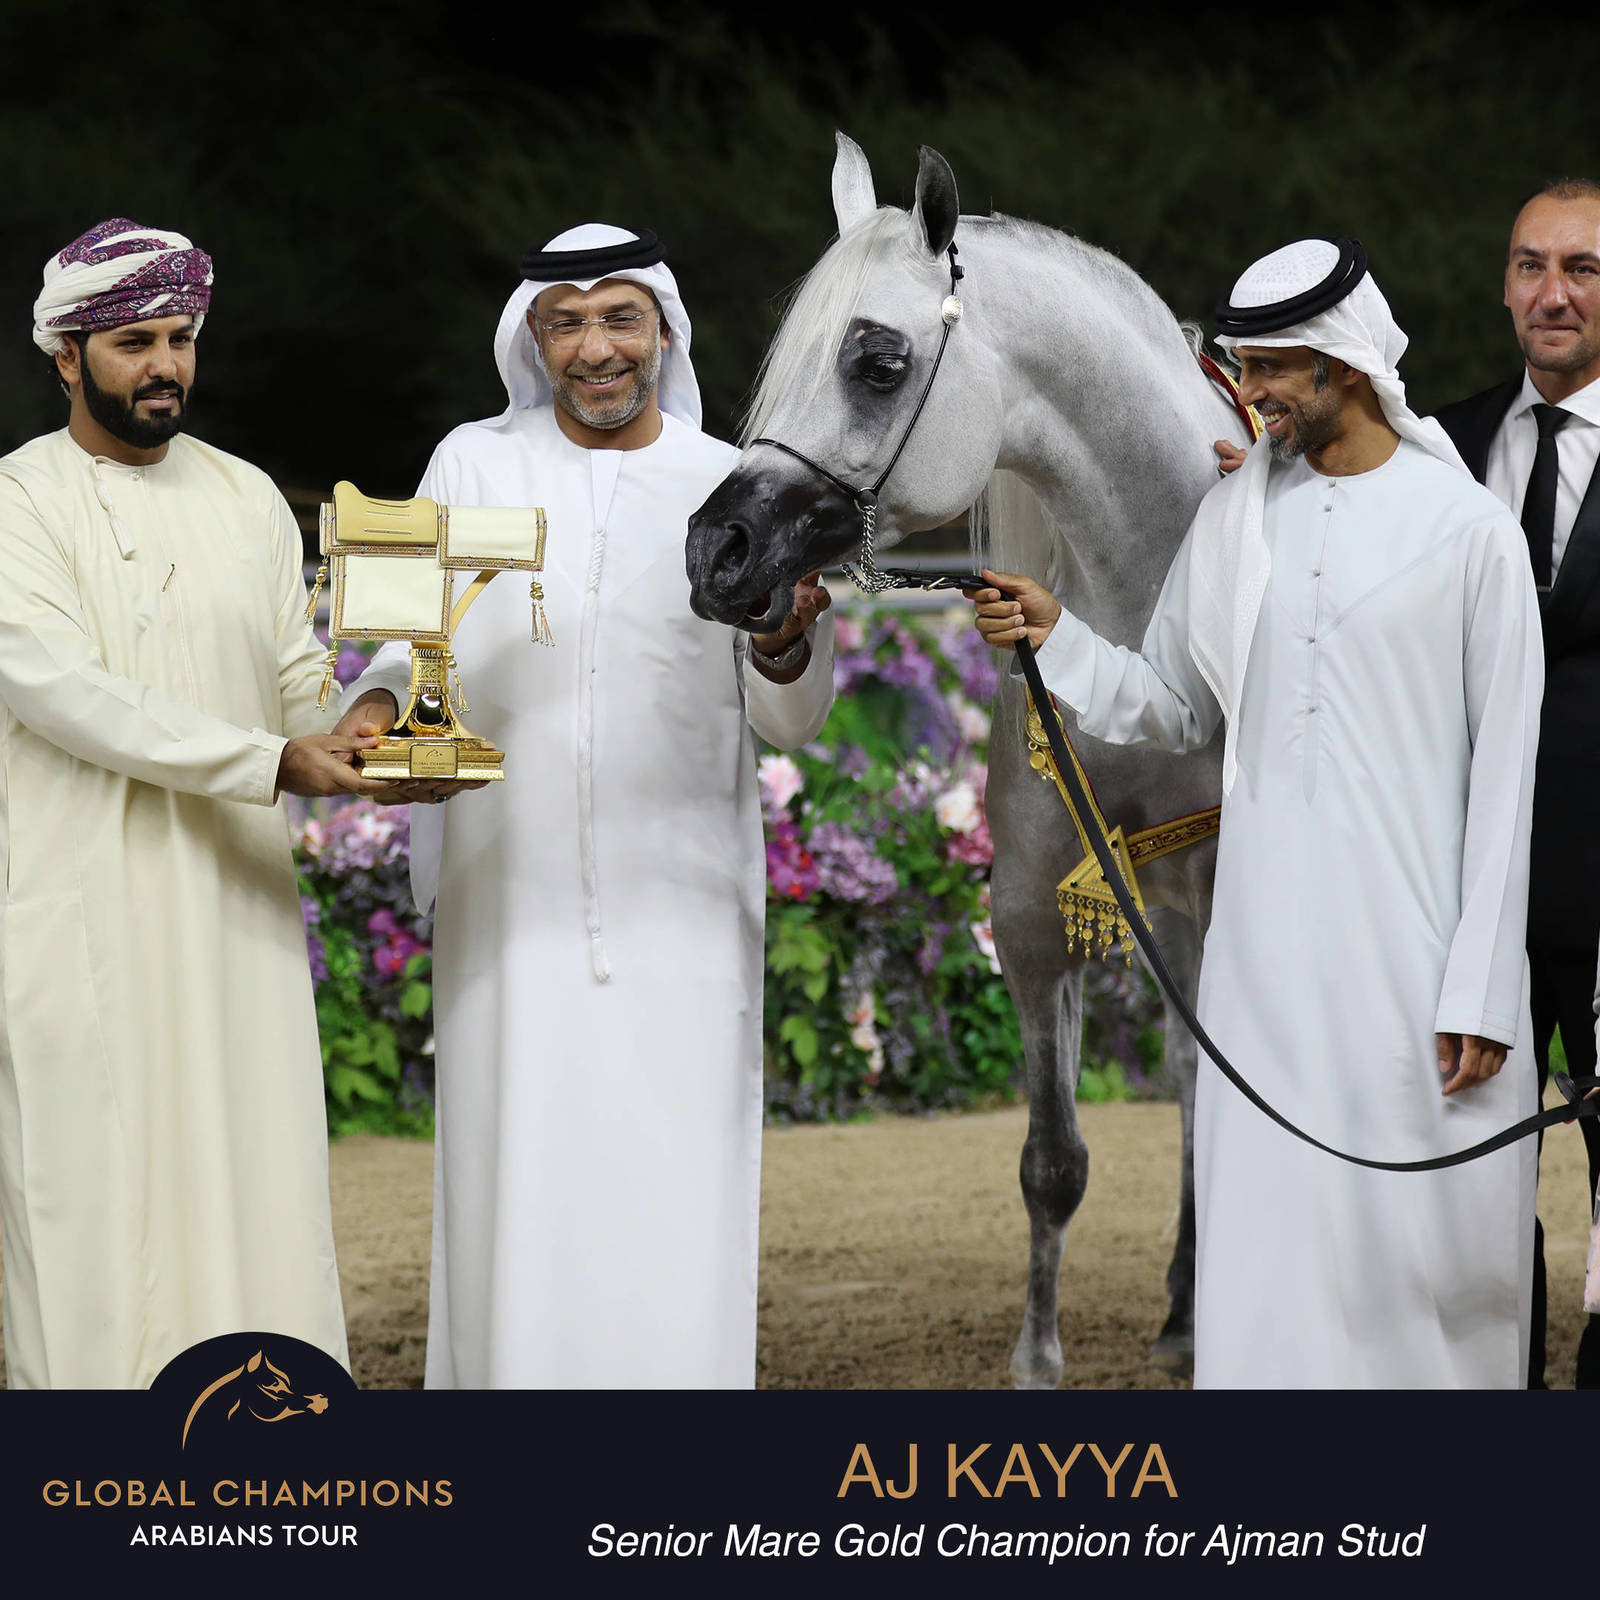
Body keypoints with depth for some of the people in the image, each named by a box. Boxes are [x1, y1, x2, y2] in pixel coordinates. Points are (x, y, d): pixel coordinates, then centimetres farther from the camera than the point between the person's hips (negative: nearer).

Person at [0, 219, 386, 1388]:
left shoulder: (246, 499, 13)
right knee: (95, 1188, -3)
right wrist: (267, 760, -23)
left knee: (253, 1183, 2)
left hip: (234, 897, 5)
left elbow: (297, 677, 12)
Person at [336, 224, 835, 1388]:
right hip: (512, 903, 0)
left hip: (682, 909, 0)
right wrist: (377, 705, -17)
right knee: (520, 1194, -3)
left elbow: (793, 723, 7)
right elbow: (419, 639, 6)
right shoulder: (474, 467, 6)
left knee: (676, 1209, -3)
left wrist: (786, 646, -15)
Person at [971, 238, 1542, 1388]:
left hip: (1417, 954, -4)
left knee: (1429, 1246, -1)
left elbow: (1506, 772, -4)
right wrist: (1055, 640, -5)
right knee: (1264, 1248, 3)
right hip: (1264, 953, 4)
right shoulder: (1233, 519, 10)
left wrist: (1482, 990, -9)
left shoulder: (1468, 528, -3)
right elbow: (1174, 711, 14)